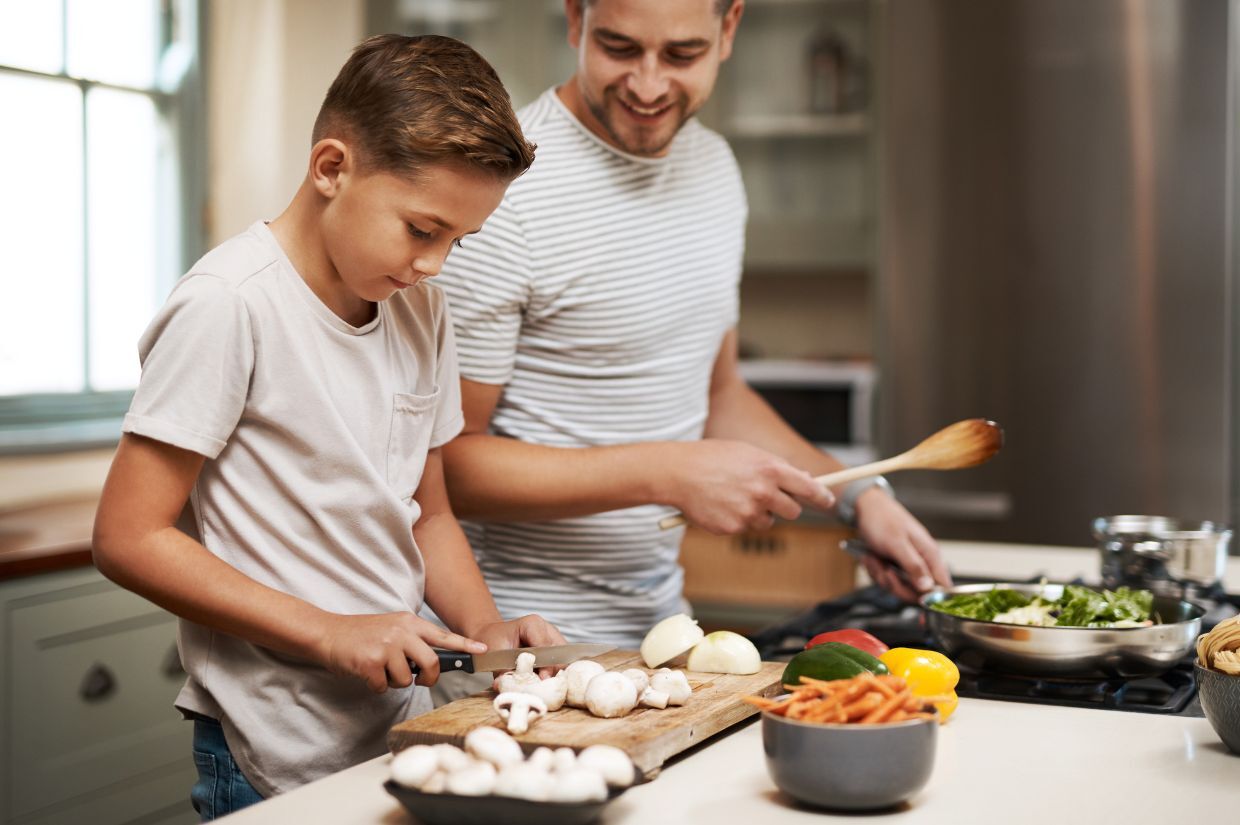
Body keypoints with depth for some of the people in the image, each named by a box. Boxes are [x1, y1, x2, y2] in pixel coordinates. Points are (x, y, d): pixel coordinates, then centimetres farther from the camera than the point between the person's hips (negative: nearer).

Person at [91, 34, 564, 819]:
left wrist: (483, 624, -4)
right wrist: (330, 634, -20)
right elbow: (128, 538, -16)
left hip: (405, 724, 7)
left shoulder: (421, 309, 6)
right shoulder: (229, 304, -17)